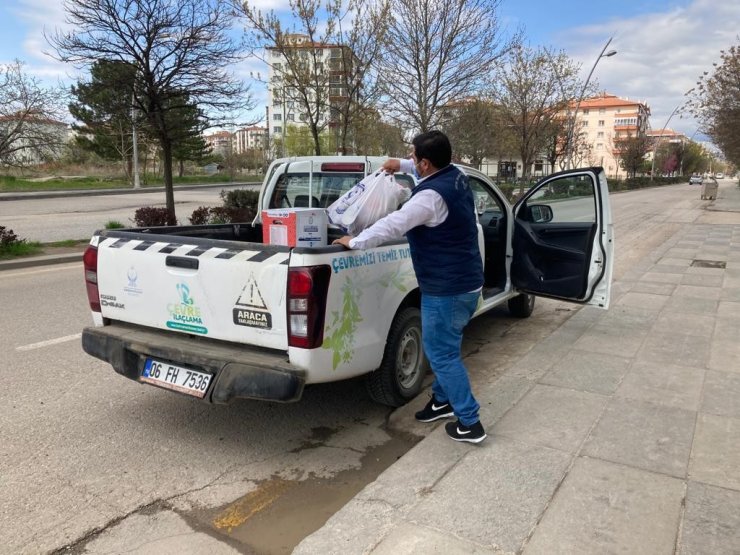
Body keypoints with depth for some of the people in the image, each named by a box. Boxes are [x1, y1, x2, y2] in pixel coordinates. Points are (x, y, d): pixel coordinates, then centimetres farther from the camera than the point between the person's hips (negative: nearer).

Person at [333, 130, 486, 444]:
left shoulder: (432, 195, -24)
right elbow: (431, 171, 31)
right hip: (464, 282, 10)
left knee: (442, 354, 0)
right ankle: (442, 400, 37)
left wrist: (354, 242, -15)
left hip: (447, 289, -10)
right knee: (442, 347, 22)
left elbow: (393, 225, -26)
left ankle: (469, 423, 9)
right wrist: (401, 166, 23)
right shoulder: (455, 176, 6)